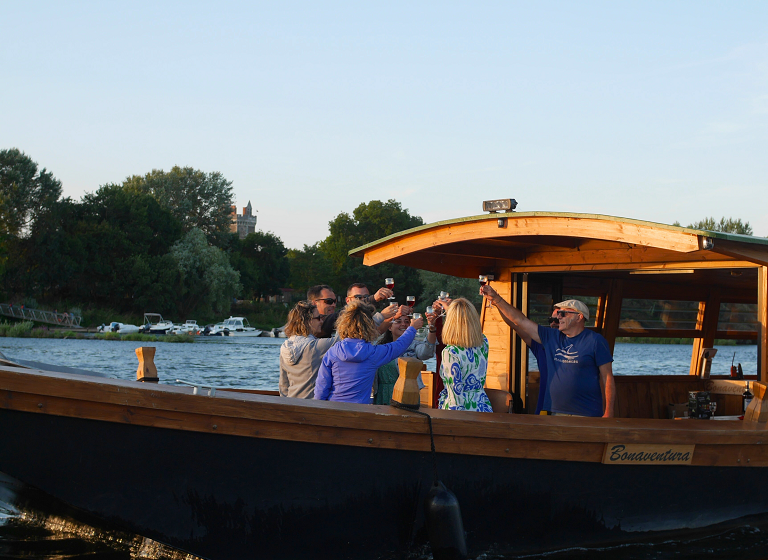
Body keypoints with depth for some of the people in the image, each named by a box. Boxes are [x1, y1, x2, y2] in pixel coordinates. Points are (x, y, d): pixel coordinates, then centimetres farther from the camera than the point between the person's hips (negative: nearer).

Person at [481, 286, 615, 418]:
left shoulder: (595, 341, -2)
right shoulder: (552, 337, 12)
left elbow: (607, 378, -4)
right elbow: (520, 321, 12)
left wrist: (608, 414, -9)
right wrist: (496, 299, 6)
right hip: (556, 413, 5)